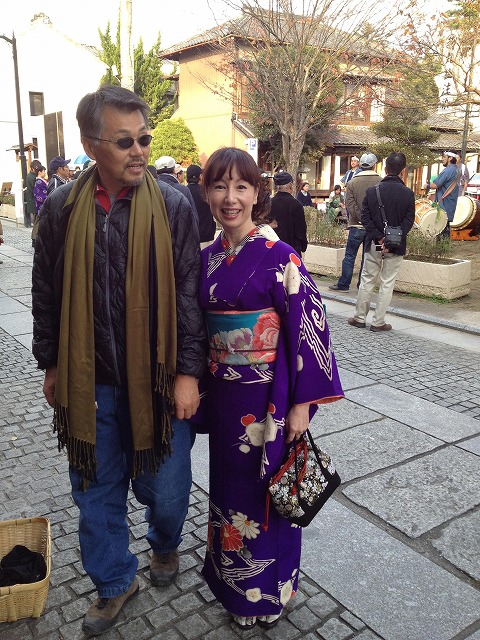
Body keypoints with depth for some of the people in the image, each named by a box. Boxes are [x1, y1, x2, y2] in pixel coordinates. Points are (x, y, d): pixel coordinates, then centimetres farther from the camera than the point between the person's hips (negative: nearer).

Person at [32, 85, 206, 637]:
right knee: (96, 493, 16)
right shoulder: (61, 208, -1)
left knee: (165, 488, 12)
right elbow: (45, 294, 8)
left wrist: (188, 372, -8)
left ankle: (165, 546, 47)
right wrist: (51, 366, 10)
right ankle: (115, 582, 42)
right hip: (87, 382, 2)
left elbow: (189, 294, -6)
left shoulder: (172, 206, -6)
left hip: (158, 379, -2)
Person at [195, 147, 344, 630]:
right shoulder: (207, 258, 2)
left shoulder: (279, 257, -16)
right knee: (227, 481, 21)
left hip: (268, 396, -5)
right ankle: (230, 575, 46)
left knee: (264, 488, 11)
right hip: (222, 394, 6)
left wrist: (301, 404, -15)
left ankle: (265, 592, 37)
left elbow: (308, 327, -15)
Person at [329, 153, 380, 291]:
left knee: (350, 255, 7)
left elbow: (350, 204, -9)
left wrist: (361, 219, -10)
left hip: (357, 225, -1)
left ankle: (343, 284, 9)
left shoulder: (352, 183, -2)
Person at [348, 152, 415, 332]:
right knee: (387, 284, 7)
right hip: (396, 248, -1)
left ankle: (359, 317, 19)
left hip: (374, 244, 1)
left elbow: (365, 218, -7)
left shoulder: (372, 191, -4)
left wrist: (379, 238, -8)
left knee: (367, 280, 13)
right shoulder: (408, 194, -6)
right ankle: (378, 322, 10)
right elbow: (409, 221, -9)